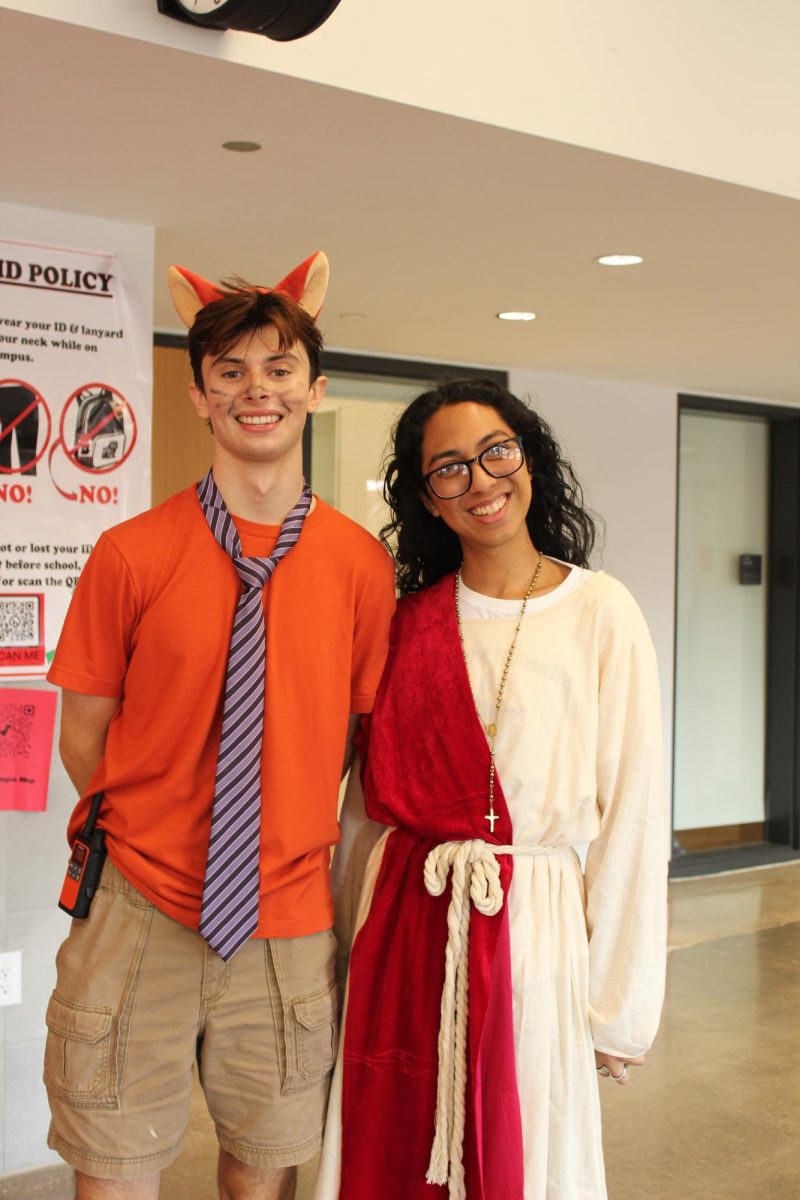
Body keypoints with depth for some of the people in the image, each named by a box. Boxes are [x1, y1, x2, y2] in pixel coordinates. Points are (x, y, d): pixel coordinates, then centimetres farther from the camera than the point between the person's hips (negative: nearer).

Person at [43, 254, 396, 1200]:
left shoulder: (360, 565, -2)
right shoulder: (131, 555, -6)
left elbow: (365, 731, 8)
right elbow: (84, 739, 2)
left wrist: (311, 838, 2)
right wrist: (146, 838, 1)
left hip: (289, 924, 1)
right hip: (140, 912, -1)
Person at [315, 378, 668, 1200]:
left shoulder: (600, 613, -6)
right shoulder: (410, 619, 4)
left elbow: (633, 809, -6)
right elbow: (372, 793, 10)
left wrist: (619, 1002, -6)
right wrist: (355, 944, 12)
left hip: (535, 925, -3)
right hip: (407, 926, 3)